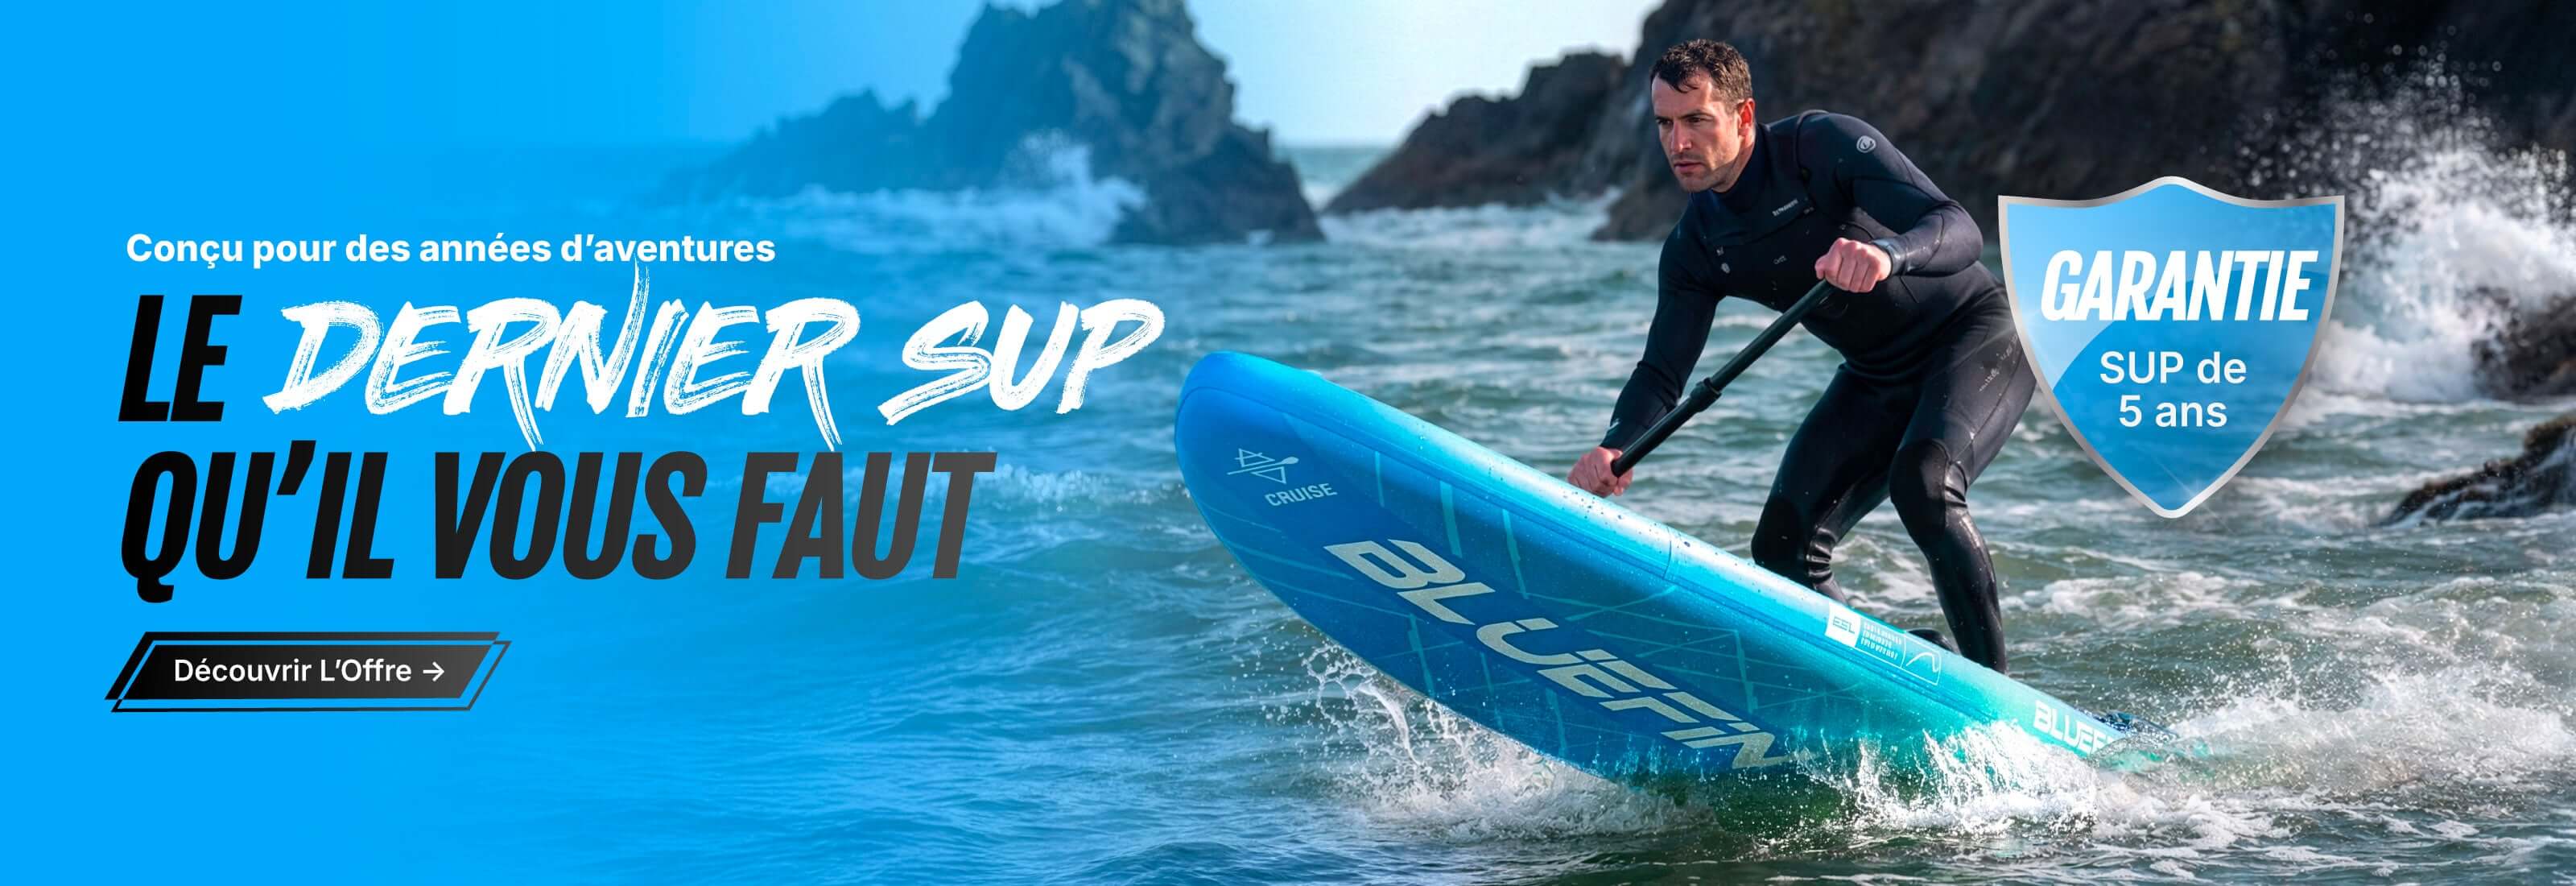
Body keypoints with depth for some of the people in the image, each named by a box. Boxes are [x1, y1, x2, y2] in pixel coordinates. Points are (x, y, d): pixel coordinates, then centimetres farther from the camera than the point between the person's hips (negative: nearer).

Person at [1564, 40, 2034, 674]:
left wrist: (1886, 254, -55)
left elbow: (1959, 231, -32)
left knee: (1921, 484, -34)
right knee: (1783, 551, -5)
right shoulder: (1695, 248, -3)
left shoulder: (1823, 144, -23)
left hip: (1976, 336, -7)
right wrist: (1614, 451, -27)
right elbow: (1661, 372, -6)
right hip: (1878, 379, 7)